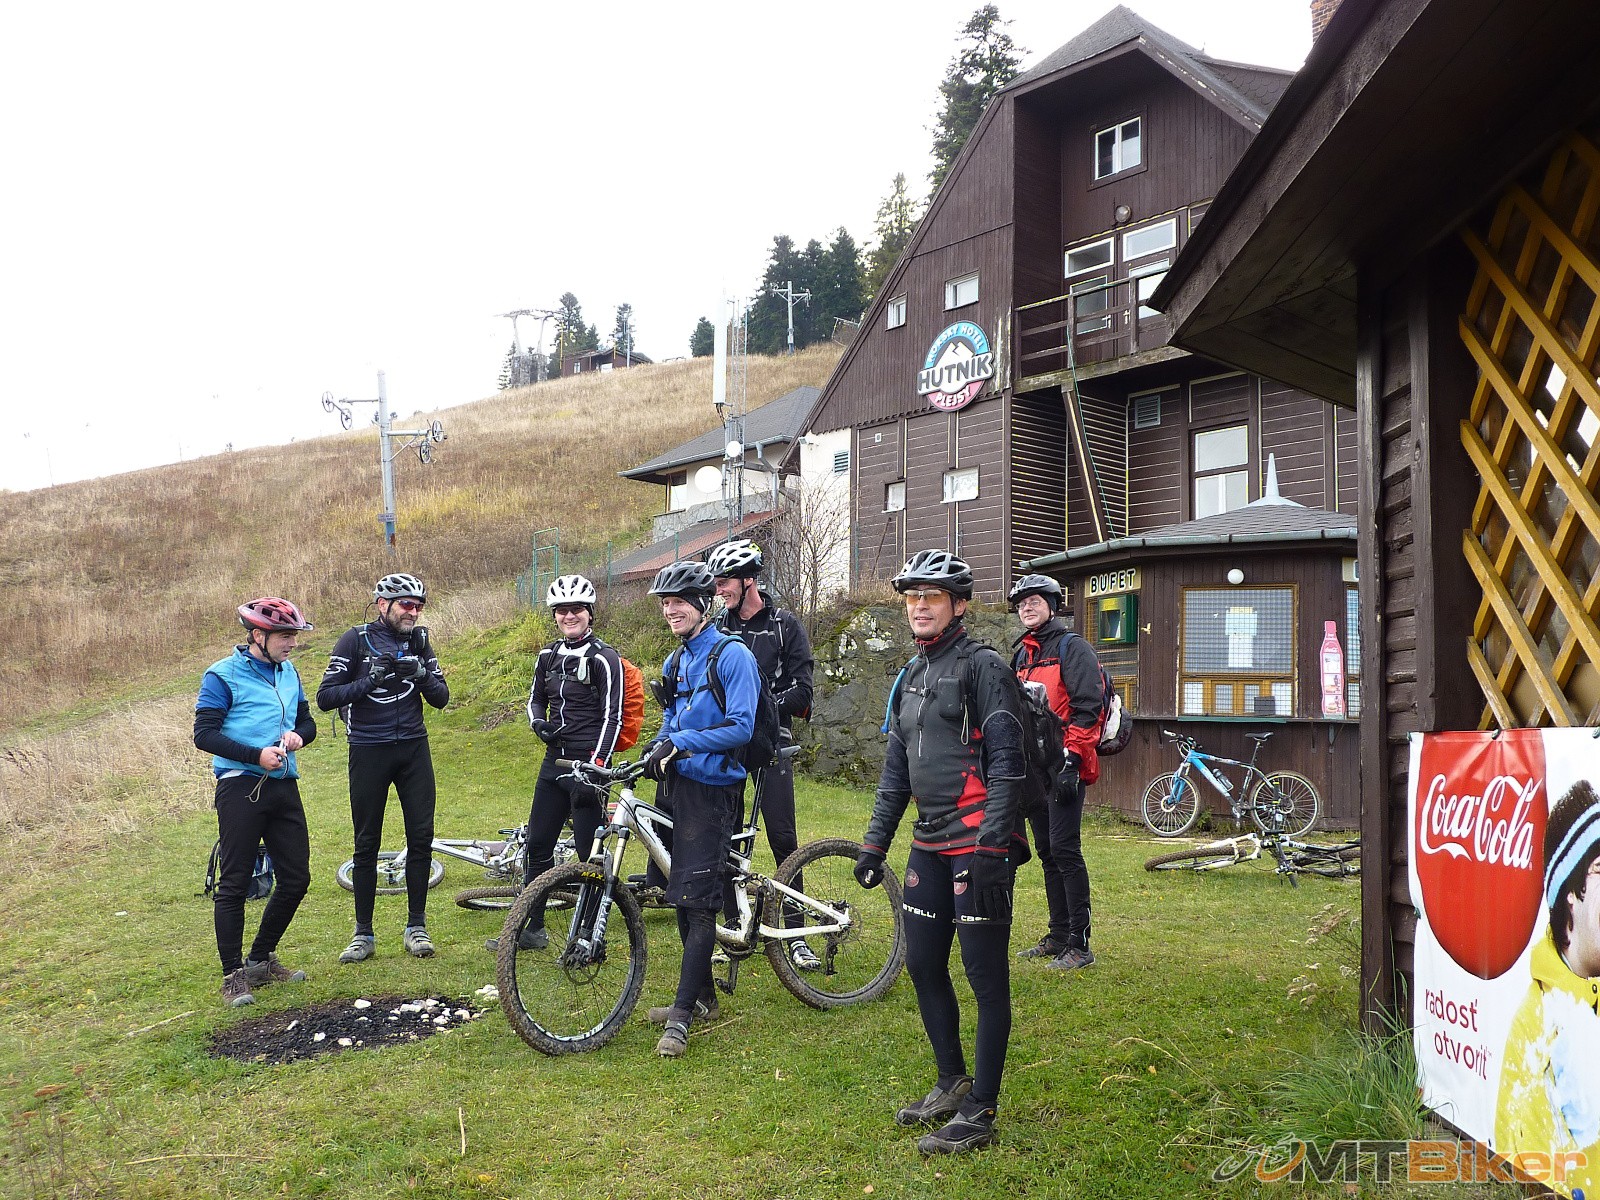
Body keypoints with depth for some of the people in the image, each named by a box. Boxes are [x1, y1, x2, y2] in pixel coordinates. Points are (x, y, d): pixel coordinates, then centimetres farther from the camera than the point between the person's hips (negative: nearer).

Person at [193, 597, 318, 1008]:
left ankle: (262, 959, 25)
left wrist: (297, 735, -2)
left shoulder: (288, 672, 14)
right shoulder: (223, 675, -5)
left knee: (296, 878, 8)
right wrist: (256, 755, -19)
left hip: (284, 786, 7)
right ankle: (233, 974, 7)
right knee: (234, 883, -2)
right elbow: (204, 734, -10)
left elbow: (307, 723, 22)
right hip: (241, 786, -7)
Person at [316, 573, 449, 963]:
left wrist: (421, 672, -17)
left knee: (421, 837, 1)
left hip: (413, 748, 3)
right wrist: (371, 679, -22)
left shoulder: (418, 641, 5)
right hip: (369, 751, -3)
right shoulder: (355, 641, -5)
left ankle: (416, 926, 13)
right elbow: (325, 697, -9)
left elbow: (441, 698, 2)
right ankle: (363, 934, 14)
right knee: (367, 843, 4)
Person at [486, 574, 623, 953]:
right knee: (537, 845, 12)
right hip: (555, 760, 7)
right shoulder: (548, 657, 10)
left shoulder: (604, 658, -10)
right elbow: (535, 699, 23)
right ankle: (531, 929, 25)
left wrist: (596, 768, -20)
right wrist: (539, 723, -1)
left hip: (588, 764, -7)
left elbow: (612, 717, -14)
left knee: (590, 854, -3)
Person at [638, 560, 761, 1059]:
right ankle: (702, 997, 25)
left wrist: (681, 742, -23)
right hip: (678, 784, 9)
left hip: (712, 788, -9)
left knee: (698, 897, -9)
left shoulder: (732, 655, -11)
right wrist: (658, 747, 0)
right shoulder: (681, 660, 15)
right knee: (682, 894, 13)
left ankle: (682, 1014, -5)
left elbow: (740, 727, -18)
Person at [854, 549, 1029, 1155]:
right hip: (930, 843, 9)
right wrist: (875, 842, 17)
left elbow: (1006, 763, -16)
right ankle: (952, 1083, 30)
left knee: (986, 976, -2)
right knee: (923, 963, 14)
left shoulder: (983, 667, -9)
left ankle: (980, 1114, 7)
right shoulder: (910, 679, 16)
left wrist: (990, 847, -21)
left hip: (977, 844, -8)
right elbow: (896, 770, 20)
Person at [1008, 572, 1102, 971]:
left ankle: (1080, 945, -4)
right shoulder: (1022, 654, 18)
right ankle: (1059, 936, 20)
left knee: (1065, 851, -10)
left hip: (1064, 767, -8)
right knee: (1047, 852, 11)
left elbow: (1088, 707, -14)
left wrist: (1070, 759, -20)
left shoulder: (1072, 647, -6)